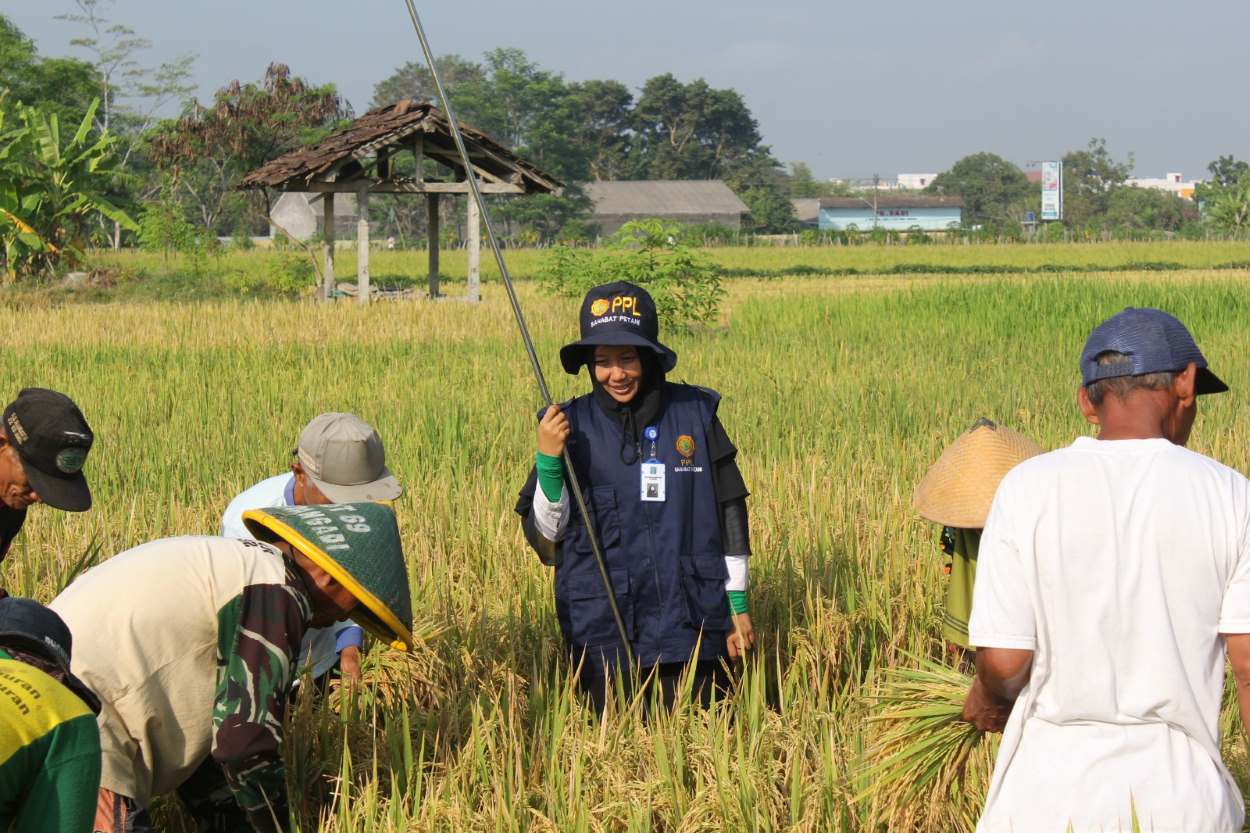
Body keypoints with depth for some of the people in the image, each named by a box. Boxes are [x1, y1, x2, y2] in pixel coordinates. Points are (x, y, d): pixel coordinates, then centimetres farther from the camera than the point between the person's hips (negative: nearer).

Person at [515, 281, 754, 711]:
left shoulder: (695, 414, 3)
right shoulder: (573, 425, 1)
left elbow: (730, 512, 9)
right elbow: (545, 536, 0)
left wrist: (738, 605, 8)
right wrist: (548, 460, -15)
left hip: (689, 623, 1)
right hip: (604, 633, -1)